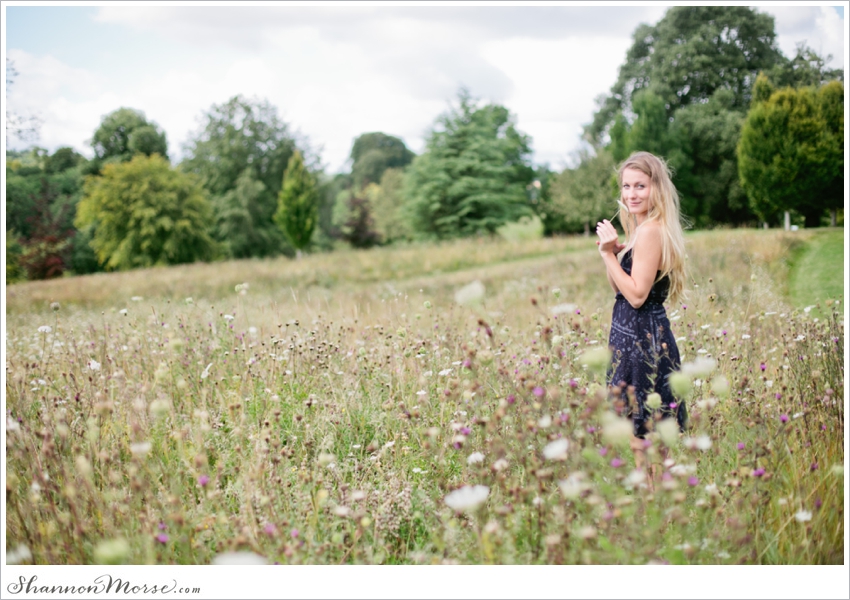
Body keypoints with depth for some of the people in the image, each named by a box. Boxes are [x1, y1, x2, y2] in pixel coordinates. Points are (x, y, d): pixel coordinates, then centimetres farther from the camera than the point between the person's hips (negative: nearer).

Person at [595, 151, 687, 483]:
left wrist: (609, 254, -17)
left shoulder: (649, 231, -16)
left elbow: (636, 295, -21)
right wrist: (612, 252, 1)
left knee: (642, 438, -3)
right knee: (646, 437, 15)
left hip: (641, 340, -10)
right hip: (648, 335, 10)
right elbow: (621, 288, 14)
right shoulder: (646, 228, 14)